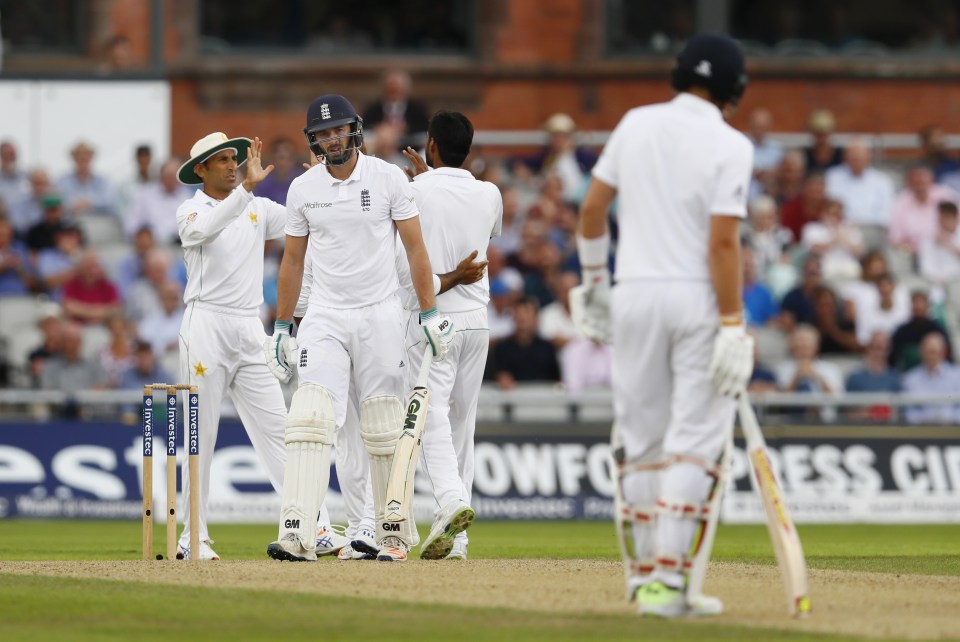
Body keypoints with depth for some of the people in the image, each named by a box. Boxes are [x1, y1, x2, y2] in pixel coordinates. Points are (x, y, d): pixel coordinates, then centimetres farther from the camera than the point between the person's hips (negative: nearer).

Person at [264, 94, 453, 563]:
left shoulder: (388, 178, -3)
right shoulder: (302, 189, 4)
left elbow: (415, 248, 0)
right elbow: (292, 261, 12)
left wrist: (430, 314, -4)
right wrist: (281, 328, 10)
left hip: (380, 314, -1)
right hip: (325, 316, 1)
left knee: (384, 431, 2)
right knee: (310, 419, -14)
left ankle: (394, 533, 14)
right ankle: (297, 535, -23)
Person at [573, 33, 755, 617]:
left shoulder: (636, 125, 5)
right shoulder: (730, 146, -9)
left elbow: (591, 209, 8)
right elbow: (722, 243, -15)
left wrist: (594, 280, 20)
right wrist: (734, 327, -14)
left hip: (635, 294, 4)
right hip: (700, 300, -4)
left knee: (642, 436, 13)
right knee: (695, 439, -3)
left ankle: (645, 571, 16)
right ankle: (667, 581, -11)